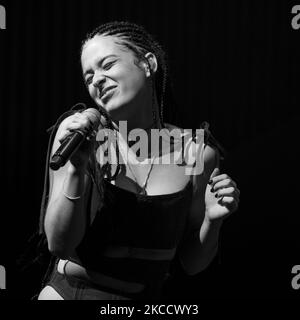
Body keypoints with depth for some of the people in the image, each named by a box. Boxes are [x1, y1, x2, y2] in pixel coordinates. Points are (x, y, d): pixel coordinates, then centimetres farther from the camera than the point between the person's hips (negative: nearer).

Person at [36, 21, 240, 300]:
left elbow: (192, 264, 1)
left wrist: (212, 221, -16)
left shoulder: (197, 153, -8)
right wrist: (77, 169, -25)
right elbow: (58, 244, -13)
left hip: (147, 297, 1)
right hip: (68, 292, 0)